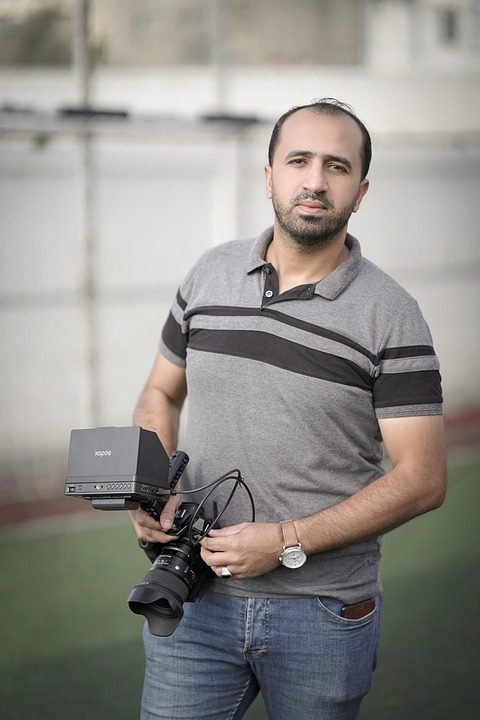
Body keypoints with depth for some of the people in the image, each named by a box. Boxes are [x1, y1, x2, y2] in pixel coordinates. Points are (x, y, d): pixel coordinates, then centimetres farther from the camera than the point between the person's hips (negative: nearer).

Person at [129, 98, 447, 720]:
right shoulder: (210, 274, 4)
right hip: (196, 597, 3)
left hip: (323, 615, -2)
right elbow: (161, 394, 15)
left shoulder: (390, 314, -8)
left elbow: (421, 480, -10)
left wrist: (287, 541, -18)